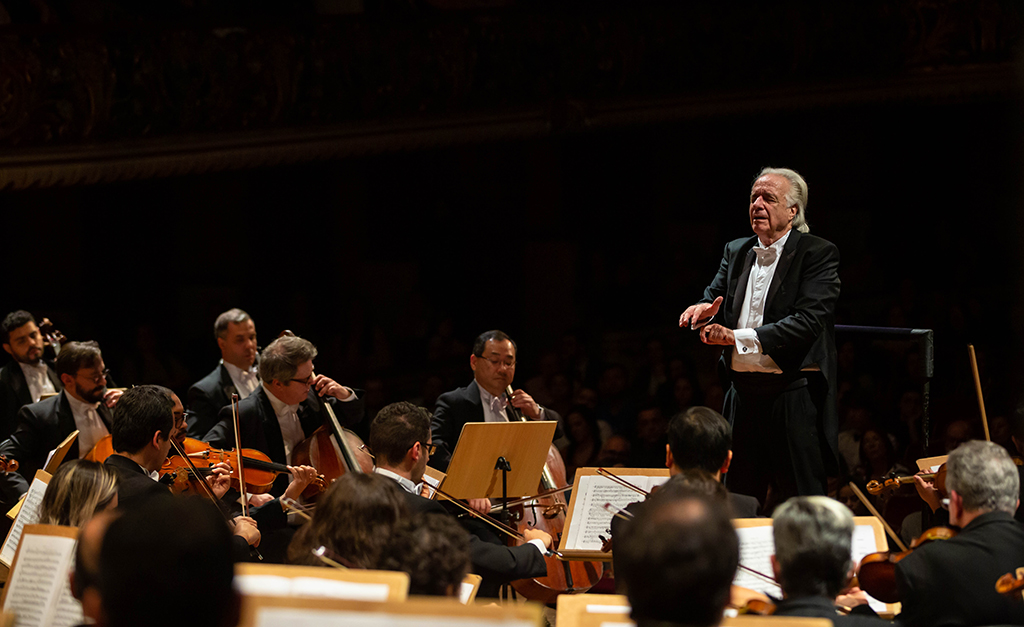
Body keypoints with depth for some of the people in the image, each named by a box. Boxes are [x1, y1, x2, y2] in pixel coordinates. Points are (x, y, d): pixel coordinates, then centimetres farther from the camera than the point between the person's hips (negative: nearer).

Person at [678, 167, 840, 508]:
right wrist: (705, 312, -12)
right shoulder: (736, 252, 15)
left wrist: (738, 336, -22)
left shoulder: (818, 254, -5)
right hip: (743, 396, 6)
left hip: (794, 399, -6)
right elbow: (714, 298, 15)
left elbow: (808, 321, -16)